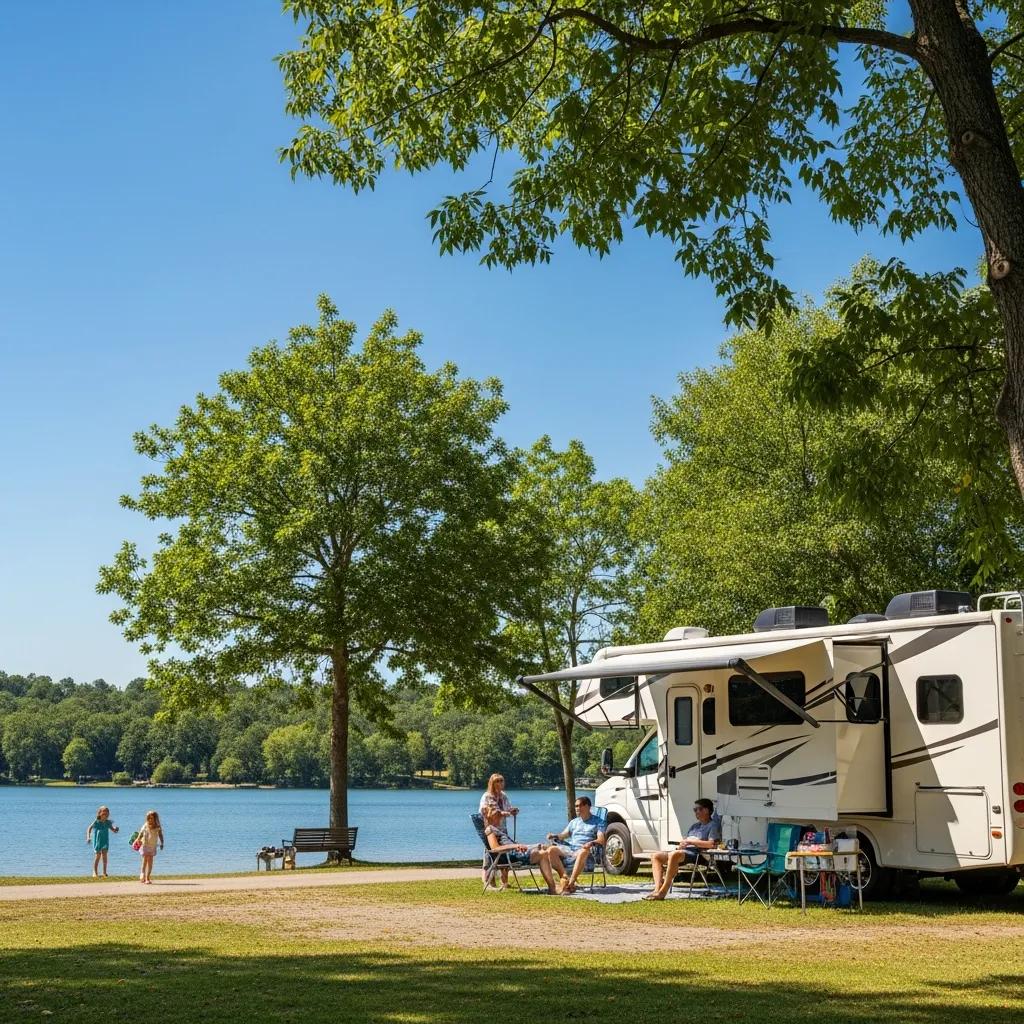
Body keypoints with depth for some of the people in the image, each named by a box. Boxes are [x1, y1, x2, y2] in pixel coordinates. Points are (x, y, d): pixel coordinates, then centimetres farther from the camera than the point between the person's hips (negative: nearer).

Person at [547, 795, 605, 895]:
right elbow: (564, 834, 21)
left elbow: (601, 840, -3)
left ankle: (570, 883, -44)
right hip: (569, 848, 5)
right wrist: (555, 836, -1)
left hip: (584, 849, -5)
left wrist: (592, 843, -25)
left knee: (583, 852, -42)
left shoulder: (597, 821, 11)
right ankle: (564, 878, -30)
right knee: (552, 849, -23)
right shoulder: (574, 822, 28)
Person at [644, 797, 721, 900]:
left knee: (674, 854, -38)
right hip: (684, 850, 10)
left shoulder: (713, 825, 4)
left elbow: (711, 844, -13)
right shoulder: (695, 825, 31)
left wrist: (691, 841, -11)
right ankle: (657, 889, -19)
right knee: (656, 855, -3)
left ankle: (663, 891, -37)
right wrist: (681, 844, 3)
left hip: (697, 854, -10)